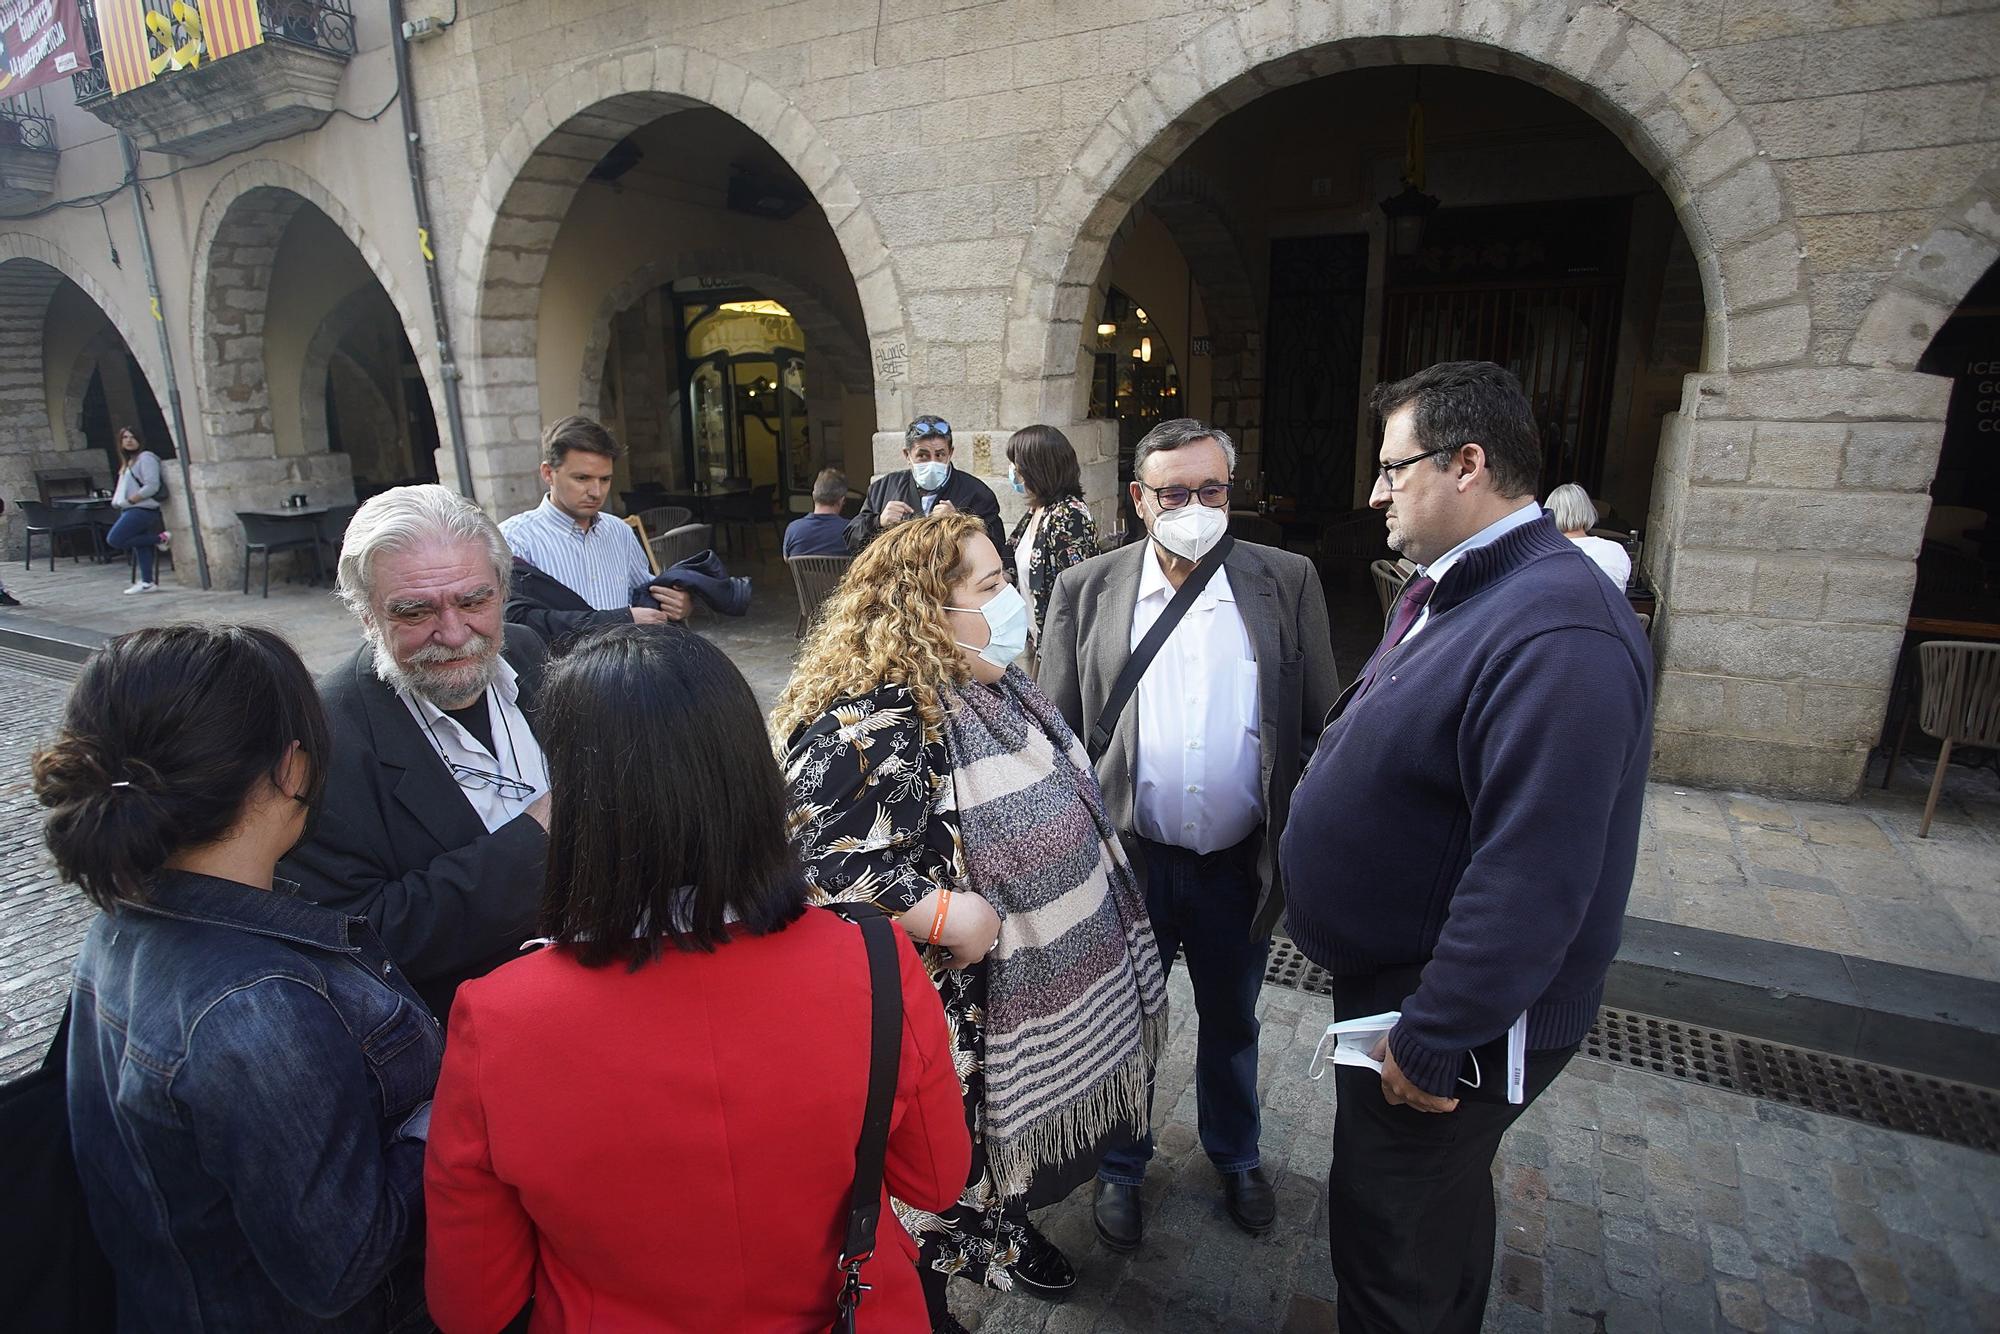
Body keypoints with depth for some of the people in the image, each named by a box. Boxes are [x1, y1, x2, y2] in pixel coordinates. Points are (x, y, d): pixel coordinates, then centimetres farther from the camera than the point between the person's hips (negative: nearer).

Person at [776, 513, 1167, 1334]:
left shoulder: (991, 685, 3)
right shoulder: (868, 722, -27)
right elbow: (818, 860, -31)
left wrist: (1098, 884, 16)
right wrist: (942, 915, -30)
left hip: (1042, 982, 9)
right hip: (955, 1015, -8)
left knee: (1010, 1136, 29)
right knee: (940, 1172, 14)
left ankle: (1001, 1229, 55)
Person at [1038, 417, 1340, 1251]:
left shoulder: (1288, 582, -4)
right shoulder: (1087, 590, -5)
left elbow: (1320, 724, 0)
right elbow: (1057, 736, -2)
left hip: (1241, 861, 1)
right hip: (1127, 860, -1)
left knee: (1232, 1021, 23)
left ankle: (1236, 1155, 50)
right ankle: (1121, 1168, 44)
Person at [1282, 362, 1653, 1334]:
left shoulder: (1556, 632, -28)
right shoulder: (1446, 589, 5)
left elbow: (1532, 878, -31)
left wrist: (1431, 1043, -23)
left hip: (1447, 1016, -9)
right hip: (1388, 974, 9)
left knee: (1390, 1248, 11)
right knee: (1436, 1205, 29)